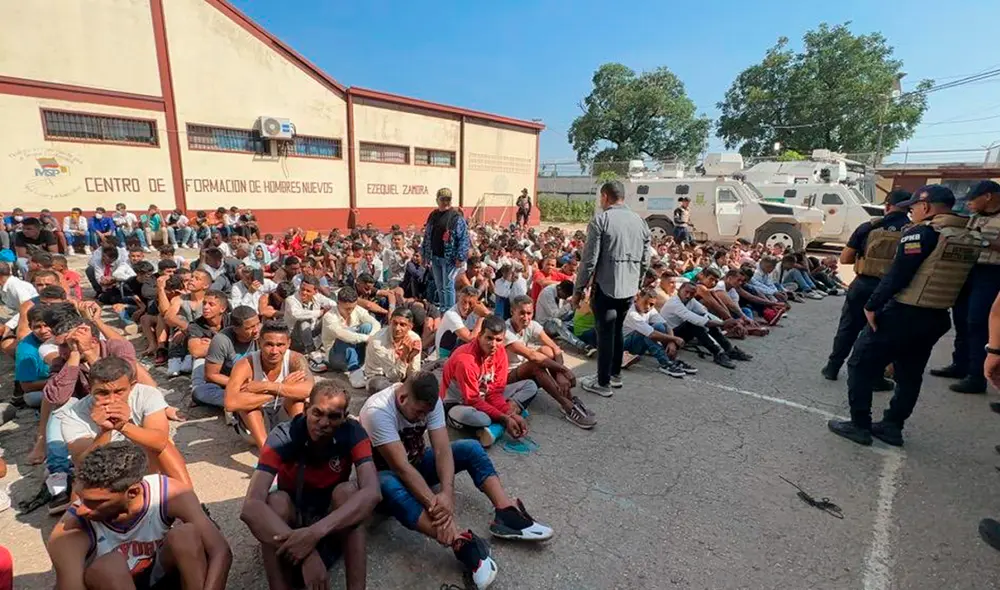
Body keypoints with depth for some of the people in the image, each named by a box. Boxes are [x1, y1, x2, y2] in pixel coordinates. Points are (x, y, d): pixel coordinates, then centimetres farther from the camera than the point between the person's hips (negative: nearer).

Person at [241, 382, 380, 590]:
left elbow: (372, 493, -36)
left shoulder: (353, 433, -23)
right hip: (292, 518, 0)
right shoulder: (283, 437, -26)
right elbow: (251, 506, -38)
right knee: (276, 500, -32)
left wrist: (316, 532, -49)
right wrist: (306, 554, -49)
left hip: (336, 521, 0)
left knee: (347, 491, -31)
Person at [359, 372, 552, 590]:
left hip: (417, 463, 5)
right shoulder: (378, 411, -33)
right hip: (386, 473, -5)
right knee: (390, 488, -41)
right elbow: (401, 467, -37)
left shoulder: (429, 401, -16)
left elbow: (442, 450, -23)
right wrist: (436, 505, -43)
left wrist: (447, 494, -40)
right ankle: (461, 543, -47)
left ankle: (507, 513, -23)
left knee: (471, 448, -13)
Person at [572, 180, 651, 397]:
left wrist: (578, 289, -6)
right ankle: (615, 374, 34)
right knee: (617, 330, 21)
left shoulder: (600, 219, -11)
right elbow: (645, 260, 11)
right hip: (629, 288, 6)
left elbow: (589, 259, -13)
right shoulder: (639, 221, 8)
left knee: (605, 332, 4)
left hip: (605, 287, -6)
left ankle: (602, 383, 15)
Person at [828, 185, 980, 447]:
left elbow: (897, 275, -21)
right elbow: (957, 281, 14)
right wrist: (936, 305, 19)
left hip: (901, 315, -8)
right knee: (910, 375, 17)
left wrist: (872, 306, -16)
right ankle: (892, 426, 24)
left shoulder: (922, 233, -15)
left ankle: (859, 425, 6)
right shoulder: (970, 240, 9)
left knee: (860, 366, 3)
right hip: (936, 319, 8)